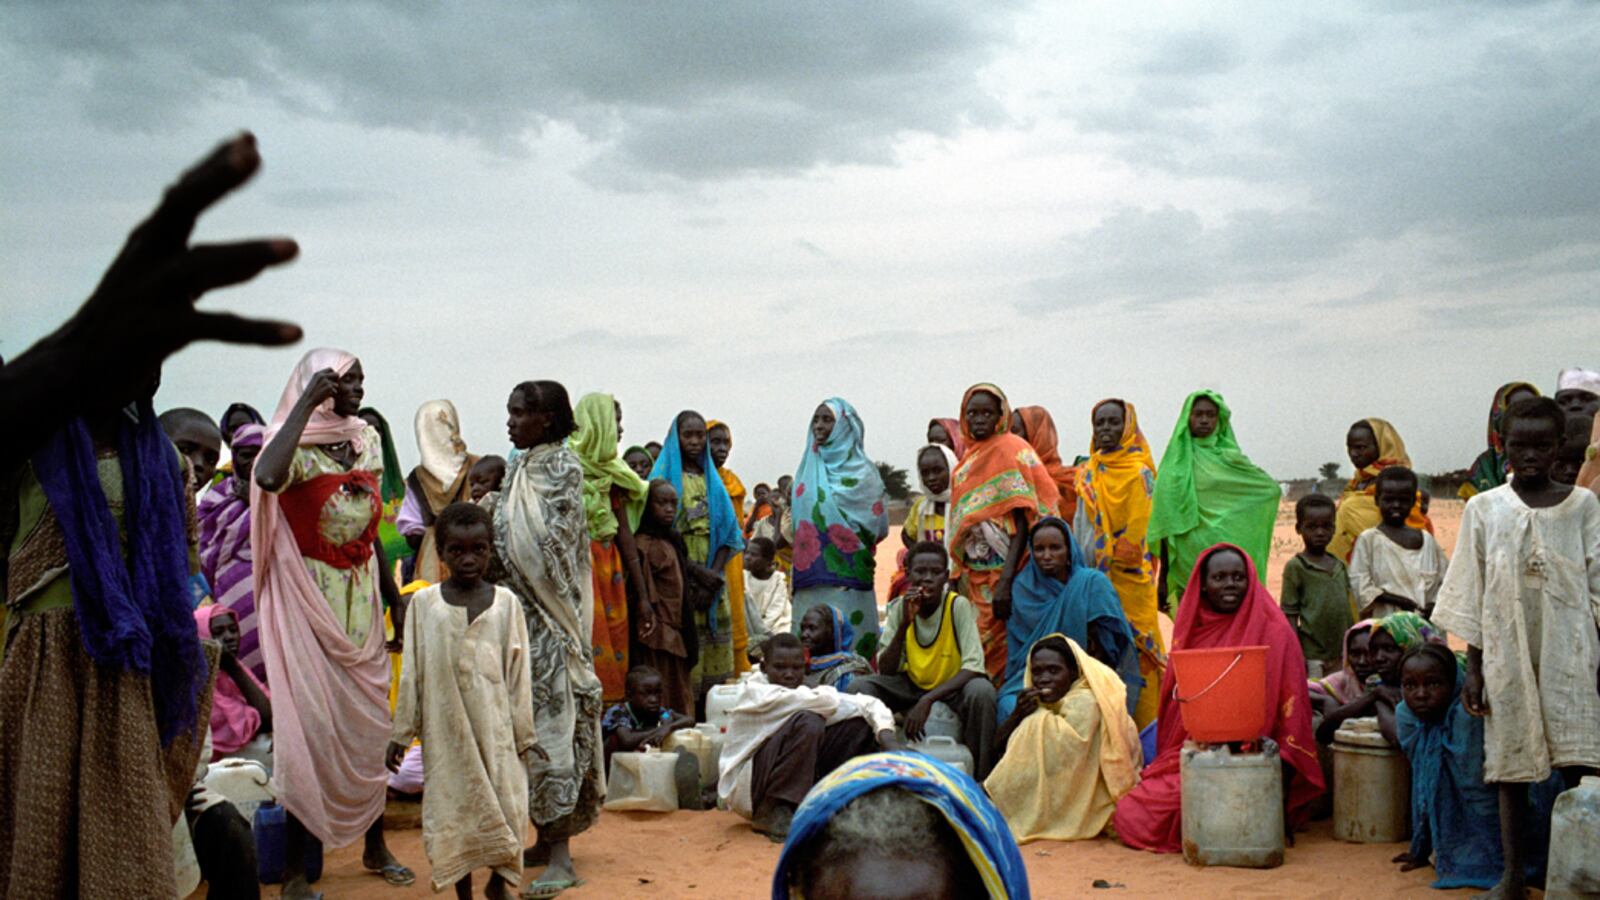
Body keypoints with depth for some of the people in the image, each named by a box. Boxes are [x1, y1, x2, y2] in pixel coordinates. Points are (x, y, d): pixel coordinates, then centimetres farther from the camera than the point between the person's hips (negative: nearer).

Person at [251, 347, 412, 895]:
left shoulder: (366, 440, 8)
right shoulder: (299, 446, -12)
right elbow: (266, 477, -38)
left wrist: (394, 596, 15)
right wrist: (307, 402, -29)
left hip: (361, 599, 6)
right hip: (310, 601, -6)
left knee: (369, 721, 12)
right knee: (310, 725, -3)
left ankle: (375, 845, 27)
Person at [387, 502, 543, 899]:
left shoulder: (506, 603, 1)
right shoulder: (424, 603, 1)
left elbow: (518, 673, 4)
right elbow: (411, 673, 4)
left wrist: (526, 735, 5)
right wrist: (400, 734, 4)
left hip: (495, 726, 0)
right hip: (445, 729, 0)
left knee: (504, 803, 0)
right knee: (452, 807, 6)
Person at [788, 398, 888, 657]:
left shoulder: (862, 471, 2)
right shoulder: (808, 470, 18)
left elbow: (876, 524, -3)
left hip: (847, 578, -5)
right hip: (809, 580, 5)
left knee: (847, 645, -8)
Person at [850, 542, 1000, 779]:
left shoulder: (958, 605, -19)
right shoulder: (899, 607, -9)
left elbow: (973, 667, -27)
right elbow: (885, 671, -13)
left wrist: (928, 700, -38)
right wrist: (904, 623, -27)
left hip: (953, 688, -3)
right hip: (912, 686, 3)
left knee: (981, 691, -36)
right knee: (859, 685, -19)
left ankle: (979, 777, -20)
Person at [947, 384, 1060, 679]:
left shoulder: (1010, 450, -8)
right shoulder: (970, 457, 15)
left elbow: (1022, 522, -16)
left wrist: (1006, 581, -24)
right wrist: (958, 575, 14)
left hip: (1001, 569, -7)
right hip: (974, 575, 7)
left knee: (998, 648, -7)